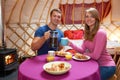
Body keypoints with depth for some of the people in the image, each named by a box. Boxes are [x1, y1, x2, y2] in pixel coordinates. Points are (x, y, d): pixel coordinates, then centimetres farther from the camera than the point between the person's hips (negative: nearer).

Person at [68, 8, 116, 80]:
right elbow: (83, 49, -1)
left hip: (106, 66, -7)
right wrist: (71, 44, -16)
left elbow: (95, 56, -24)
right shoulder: (87, 32, 2)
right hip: (96, 64, 7)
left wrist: (84, 54, -6)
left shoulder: (100, 33, -23)